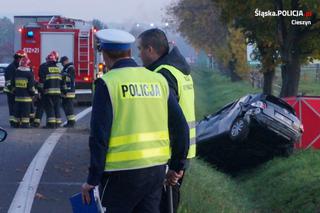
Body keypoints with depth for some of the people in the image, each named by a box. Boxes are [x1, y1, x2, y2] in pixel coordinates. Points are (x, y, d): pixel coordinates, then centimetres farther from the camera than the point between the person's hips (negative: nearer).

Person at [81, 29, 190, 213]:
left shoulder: (108, 83, -7)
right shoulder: (158, 80, 8)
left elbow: (99, 136, -11)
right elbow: (181, 128, 10)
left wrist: (93, 180, -6)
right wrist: (177, 167, 20)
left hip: (123, 171, -5)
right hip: (157, 169, 5)